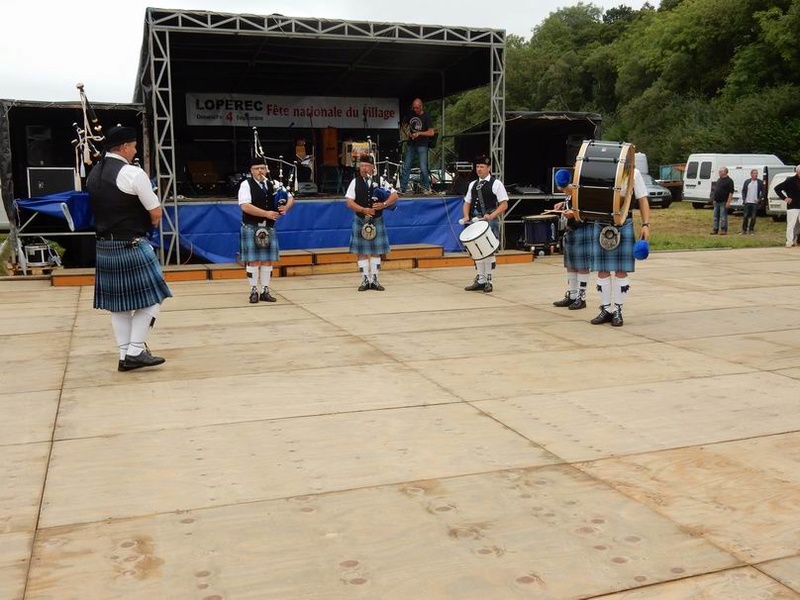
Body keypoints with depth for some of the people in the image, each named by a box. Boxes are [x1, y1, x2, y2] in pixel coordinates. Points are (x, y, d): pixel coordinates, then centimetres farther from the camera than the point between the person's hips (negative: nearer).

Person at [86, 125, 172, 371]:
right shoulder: (133, 173, -14)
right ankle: (135, 351, -2)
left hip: (104, 247, 8)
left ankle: (125, 355, 15)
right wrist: (147, 223, 8)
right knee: (150, 298, 2)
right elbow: (156, 214, -12)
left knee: (118, 302, 12)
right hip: (132, 246, -8)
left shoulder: (93, 174, 11)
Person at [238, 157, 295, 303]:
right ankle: (254, 292, 9)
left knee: (268, 260, 6)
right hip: (251, 228, -5)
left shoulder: (272, 184, 9)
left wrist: (285, 207, -8)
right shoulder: (246, 184, -5)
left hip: (268, 228, 5)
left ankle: (265, 291, 15)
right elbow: (245, 206, -18)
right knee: (253, 260, -1)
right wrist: (266, 213, -21)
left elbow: (290, 198, 14)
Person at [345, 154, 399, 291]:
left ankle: (375, 280, 14)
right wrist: (363, 210, -20)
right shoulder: (355, 182, -1)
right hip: (360, 221, -1)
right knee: (361, 252, 3)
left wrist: (383, 204, -18)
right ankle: (365, 280, 12)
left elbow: (395, 195, -1)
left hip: (377, 221, 1)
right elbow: (349, 202, -7)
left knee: (376, 252, 6)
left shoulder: (379, 181, 2)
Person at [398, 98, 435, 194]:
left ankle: (427, 188, 8)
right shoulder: (410, 114, 4)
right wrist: (407, 132, -2)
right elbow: (403, 125, 19)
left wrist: (419, 133, -22)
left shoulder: (426, 117, -8)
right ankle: (403, 189, 6)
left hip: (422, 145, -4)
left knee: (423, 168, -8)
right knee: (406, 167, 2)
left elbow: (431, 132, -12)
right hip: (410, 144, 4)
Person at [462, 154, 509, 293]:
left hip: (490, 221, -6)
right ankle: (480, 280, 17)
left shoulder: (496, 184, -3)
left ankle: (488, 281, 3)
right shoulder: (473, 184, 14)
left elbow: (504, 204, -7)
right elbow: (467, 202, 18)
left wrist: (491, 216, -20)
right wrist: (466, 216, -1)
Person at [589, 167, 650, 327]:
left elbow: (642, 200, 6)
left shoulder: (633, 173, 5)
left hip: (624, 225, -2)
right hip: (600, 225, 2)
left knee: (621, 271, 1)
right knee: (602, 270, 5)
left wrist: (646, 225, -3)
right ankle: (605, 310, 16)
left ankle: (618, 311, 10)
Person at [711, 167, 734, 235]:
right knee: (716, 216, 9)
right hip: (717, 201, 8)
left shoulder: (729, 181, -8)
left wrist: (728, 202, -18)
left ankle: (724, 230, 2)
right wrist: (714, 199, 14)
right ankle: (715, 229, 15)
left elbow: (731, 192, -13)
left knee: (723, 217, -4)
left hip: (723, 202, -8)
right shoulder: (719, 180, 15)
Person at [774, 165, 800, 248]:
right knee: (791, 225, -3)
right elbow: (777, 188, -6)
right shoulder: (790, 181, -7)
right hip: (793, 206, -5)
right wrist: (785, 198, -10)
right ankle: (789, 242, 3)